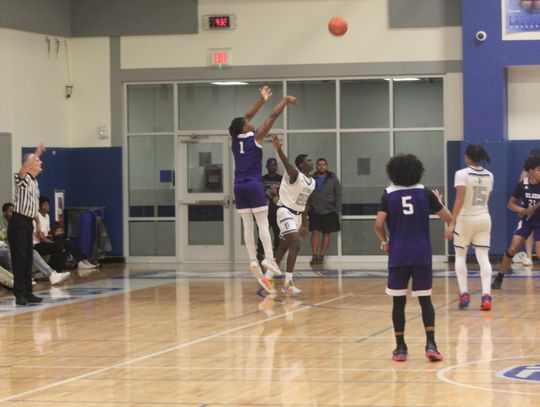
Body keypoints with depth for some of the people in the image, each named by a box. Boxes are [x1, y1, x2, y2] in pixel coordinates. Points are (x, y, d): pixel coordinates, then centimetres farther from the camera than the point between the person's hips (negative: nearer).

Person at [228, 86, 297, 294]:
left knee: (247, 225, 4)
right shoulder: (256, 137, -7)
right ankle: (269, 258, -11)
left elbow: (246, 116, 21)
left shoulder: (235, 139, 7)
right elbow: (272, 116, -2)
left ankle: (253, 261, -1)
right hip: (254, 185, -5)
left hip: (239, 186, 5)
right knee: (263, 223, -4)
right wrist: (285, 100, 9)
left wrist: (262, 100, 28)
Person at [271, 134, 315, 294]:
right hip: (286, 212, -9)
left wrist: (304, 224, 22)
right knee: (295, 244, -20)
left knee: (284, 247, 16)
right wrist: (279, 149, -60)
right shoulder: (295, 175, -17)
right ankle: (288, 283, -20)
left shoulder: (312, 182, 9)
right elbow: (287, 164, -39)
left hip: (297, 214, 9)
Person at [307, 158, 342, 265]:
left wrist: (337, 210, -3)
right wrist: (307, 209, -2)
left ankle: (322, 256, 9)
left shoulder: (333, 179, 4)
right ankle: (314, 255, -2)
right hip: (314, 211, 0)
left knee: (326, 233, 3)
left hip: (329, 211, 0)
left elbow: (338, 195, 4)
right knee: (315, 232, -5)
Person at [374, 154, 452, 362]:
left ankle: (400, 348, 11)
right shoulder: (425, 193, 2)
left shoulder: (388, 195, -1)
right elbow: (448, 218, 6)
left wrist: (384, 241, 9)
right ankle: (430, 344, -7)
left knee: (398, 301, 8)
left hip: (398, 255, -1)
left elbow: (378, 224, -10)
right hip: (422, 255, 1)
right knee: (425, 299, 7)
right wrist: (438, 200, 24)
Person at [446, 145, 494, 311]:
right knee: (483, 258, 1)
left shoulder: (462, 174, -11)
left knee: (460, 256, 12)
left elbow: (459, 200, -18)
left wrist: (452, 223, -18)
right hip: (484, 218, 4)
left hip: (466, 218, -4)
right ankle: (486, 295, -12)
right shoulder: (489, 176, 6)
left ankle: (464, 293, 3)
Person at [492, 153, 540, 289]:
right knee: (512, 249, -8)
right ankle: (499, 278, 4)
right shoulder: (522, 185, -11)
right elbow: (511, 204, -1)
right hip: (526, 220, 1)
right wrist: (523, 210, -18)